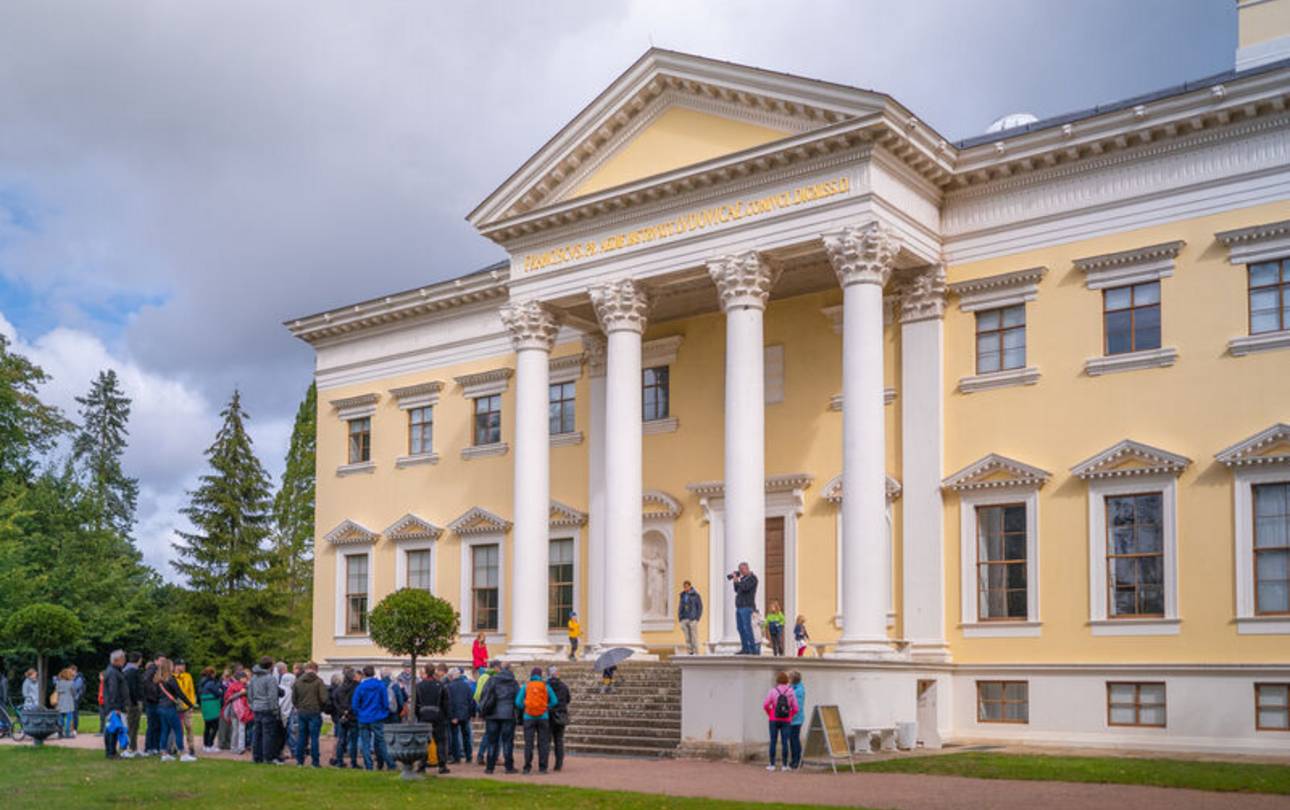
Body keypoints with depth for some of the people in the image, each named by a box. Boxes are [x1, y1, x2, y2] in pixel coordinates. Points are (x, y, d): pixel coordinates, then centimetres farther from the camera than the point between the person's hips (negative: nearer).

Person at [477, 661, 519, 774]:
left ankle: (490, 767, 7)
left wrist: (482, 710, 4)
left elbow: (484, 695, -2)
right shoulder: (513, 683, 3)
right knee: (507, 741, 4)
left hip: (493, 715, 0)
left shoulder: (492, 680, 1)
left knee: (492, 741, 6)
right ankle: (509, 767, 3)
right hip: (508, 715, 0)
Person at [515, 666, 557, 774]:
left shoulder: (526, 686, 2)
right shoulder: (546, 686, 2)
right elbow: (554, 701, -1)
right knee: (543, 743, 4)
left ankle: (527, 767, 0)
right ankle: (542, 767, 2)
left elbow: (518, 702, -3)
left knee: (528, 743, 3)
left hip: (528, 717, 0)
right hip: (543, 717, 0)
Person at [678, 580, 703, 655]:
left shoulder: (696, 595, -4)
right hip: (684, 620, 5)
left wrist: (697, 619, -11)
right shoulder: (682, 595, 12)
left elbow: (700, 607, -4)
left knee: (694, 637, -7)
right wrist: (679, 618, 6)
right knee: (687, 638, 2)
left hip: (693, 619, -5)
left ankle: (696, 653, -4)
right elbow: (680, 607, 16)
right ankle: (689, 653, 4)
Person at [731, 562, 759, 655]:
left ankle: (753, 649, -14)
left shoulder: (752, 578, -7)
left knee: (747, 628, -13)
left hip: (747, 607, -9)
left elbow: (745, 588, -20)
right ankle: (745, 649, 8)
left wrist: (736, 580, -10)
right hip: (739, 607, 9)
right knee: (740, 628, 6)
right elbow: (737, 590, 19)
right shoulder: (743, 578, 19)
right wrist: (734, 581, 7)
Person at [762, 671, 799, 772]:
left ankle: (772, 765, 5)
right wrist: (790, 716, 12)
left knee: (773, 742, 4)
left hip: (774, 720, -1)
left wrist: (770, 714, 8)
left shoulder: (773, 691, -7)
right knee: (784, 742, 3)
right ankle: (785, 765, 4)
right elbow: (795, 708, -4)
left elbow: (765, 705, -9)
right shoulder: (791, 692, -4)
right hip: (786, 721, 1)